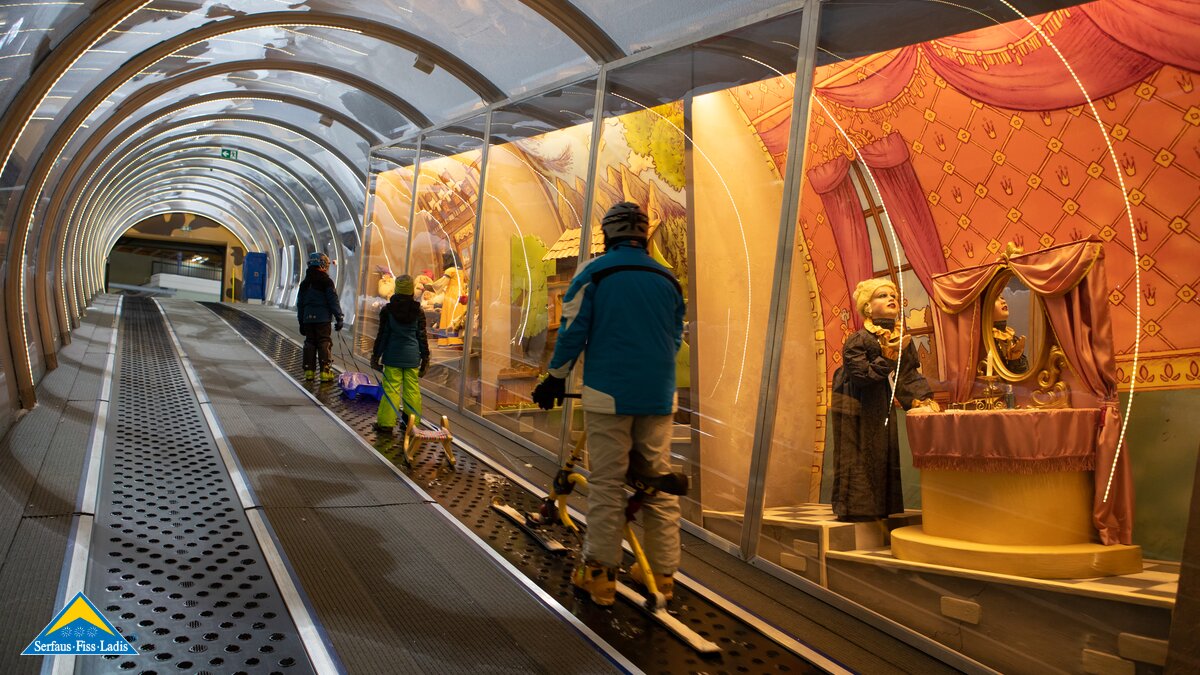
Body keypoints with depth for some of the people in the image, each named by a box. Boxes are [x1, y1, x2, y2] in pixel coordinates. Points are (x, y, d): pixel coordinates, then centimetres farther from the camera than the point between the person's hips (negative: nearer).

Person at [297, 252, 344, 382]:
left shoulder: (304, 283, 13)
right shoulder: (326, 281, -6)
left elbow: (300, 304, 17)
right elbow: (333, 301, -10)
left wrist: (301, 322, 23)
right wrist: (339, 318, -6)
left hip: (308, 319, 5)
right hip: (323, 318, -5)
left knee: (309, 343, 11)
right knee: (325, 344, -3)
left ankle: (309, 371, 10)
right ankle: (325, 372, -6)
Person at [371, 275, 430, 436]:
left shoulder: (388, 310, -4)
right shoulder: (418, 311, 0)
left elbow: (382, 335, -2)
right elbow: (422, 337, 4)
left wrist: (376, 356, 6)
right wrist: (425, 358, 12)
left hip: (393, 356, -2)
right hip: (412, 356, 2)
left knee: (391, 388, 0)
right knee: (412, 388, 8)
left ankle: (386, 424, 2)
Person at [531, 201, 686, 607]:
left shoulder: (595, 272, -2)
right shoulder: (668, 279, 11)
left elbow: (572, 330, -5)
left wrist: (555, 378, 7)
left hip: (609, 394, -4)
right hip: (658, 396, 4)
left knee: (606, 483, 0)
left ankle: (599, 574, 3)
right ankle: (662, 573, 18)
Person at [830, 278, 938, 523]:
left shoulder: (901, 339, 3)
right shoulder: (858, 340, -19)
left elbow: (909, 375, 6)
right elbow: (861, 376, -25)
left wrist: (924, 399, -6)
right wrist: (888, 356, -28)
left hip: (879, 405, 8)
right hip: (853, 405, -8)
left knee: (884, 455, 11)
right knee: (856, 458, -4)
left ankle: (879, 509, 21)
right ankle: (855, 510, 5)